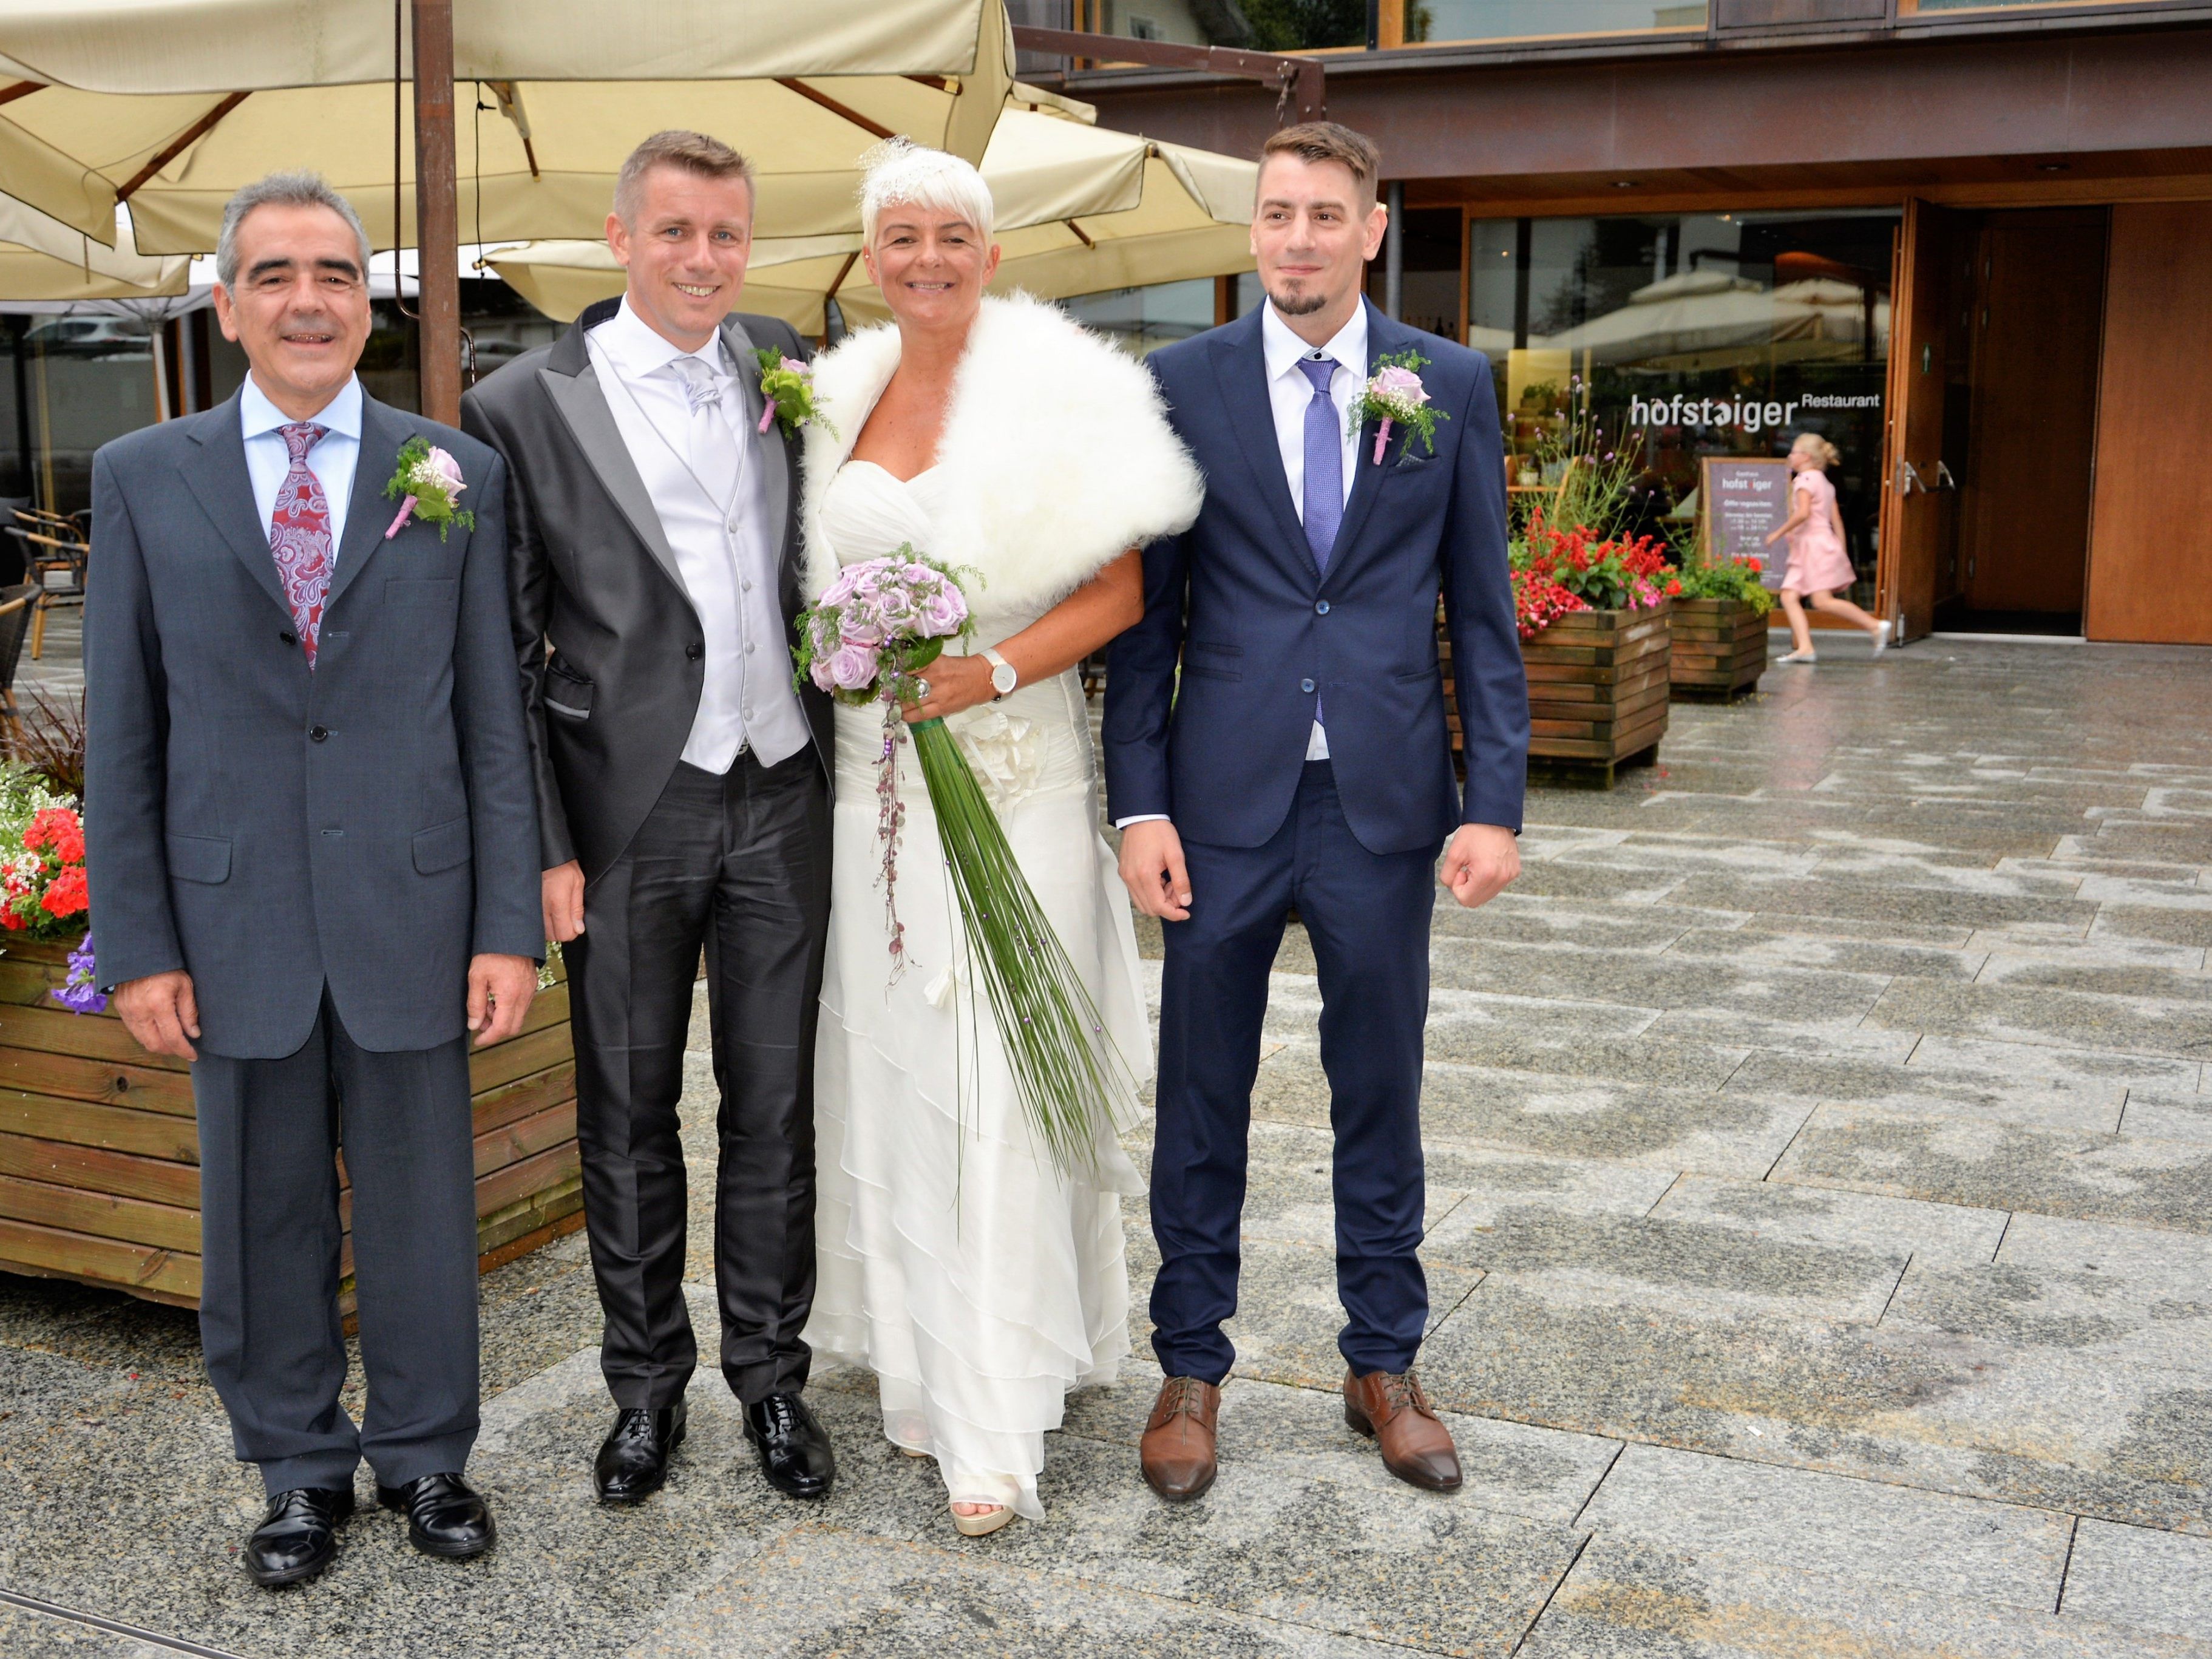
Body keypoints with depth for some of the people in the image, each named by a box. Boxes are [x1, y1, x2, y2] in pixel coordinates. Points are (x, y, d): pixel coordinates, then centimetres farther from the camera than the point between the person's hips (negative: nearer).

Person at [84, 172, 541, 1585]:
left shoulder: (460, 473, 2)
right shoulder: (144, 478, 4)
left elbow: (494, 715, 1)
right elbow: (122, 733, 3)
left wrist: (510, 926, -3)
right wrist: (136, 942, -1)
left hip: (410, 911, 0)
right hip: (234, 923, 1)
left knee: (422, 1204, 11)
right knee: (265, 1214, 12)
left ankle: (426, 1454, 31)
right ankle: (300, 1465, 32)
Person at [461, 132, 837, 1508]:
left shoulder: (791, 370, 5)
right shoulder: (528, 408, -6)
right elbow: (503, 651, -5)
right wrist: (541, 844, -9)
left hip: (783, 795, 3)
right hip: (630, 811, -2)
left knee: (776, 1106, 11)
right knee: (630, 1114, 10)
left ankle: (771, 1371, 27)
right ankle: (646, 1383, 28)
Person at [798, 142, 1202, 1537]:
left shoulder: (1057, 388, -5)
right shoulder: (842, 397, 11)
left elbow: (1119, 590, -8)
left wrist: (993, 670, -20)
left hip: (1013, 770, -5)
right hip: (874, 775, 5)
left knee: (994, 1081, -5)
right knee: (888, 1064, 9)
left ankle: (996, 1422, 4)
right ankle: (918, 1338, 26)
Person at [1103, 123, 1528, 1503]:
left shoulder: (1452, 384, 4)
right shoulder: (1180, 385, 2)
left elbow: (1483, 608, 3)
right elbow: (1146, 611, 1)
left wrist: (1496, 803, -4)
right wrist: (1140, 803, -5)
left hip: (1386, 803, 1)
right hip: (1225, 801, 0)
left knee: (1382, 1092, 12)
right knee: (1203, 1096, 9)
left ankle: (1385, 1364, 28)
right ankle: (1192, 1366, 25)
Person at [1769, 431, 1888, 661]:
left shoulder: (1804, 479, -8)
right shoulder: (1825, 483, 20)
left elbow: (1803, 513, -23)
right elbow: (1837, 521, 18)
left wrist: (1779, 533, -15)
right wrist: (1841, 553, 18)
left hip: (1816, 545, -10)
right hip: (1806, 550, 10)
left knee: (1822, 601, -15)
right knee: (1789, 597, 1)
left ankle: (1875, 626, -13)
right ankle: (1804, 647, -8)